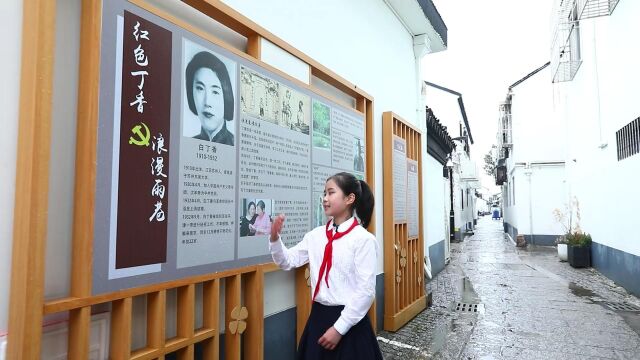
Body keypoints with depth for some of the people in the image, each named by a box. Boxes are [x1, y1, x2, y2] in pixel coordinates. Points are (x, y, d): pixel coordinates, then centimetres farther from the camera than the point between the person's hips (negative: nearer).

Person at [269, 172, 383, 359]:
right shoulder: (316, 235, 1)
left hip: (349, 321, -5)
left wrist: (339, 327, -14)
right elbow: (288, 261, 6)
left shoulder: (363, 239, -14)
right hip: (318, 316, 5)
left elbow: (366, 290, -15)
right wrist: (275, 238, -11)